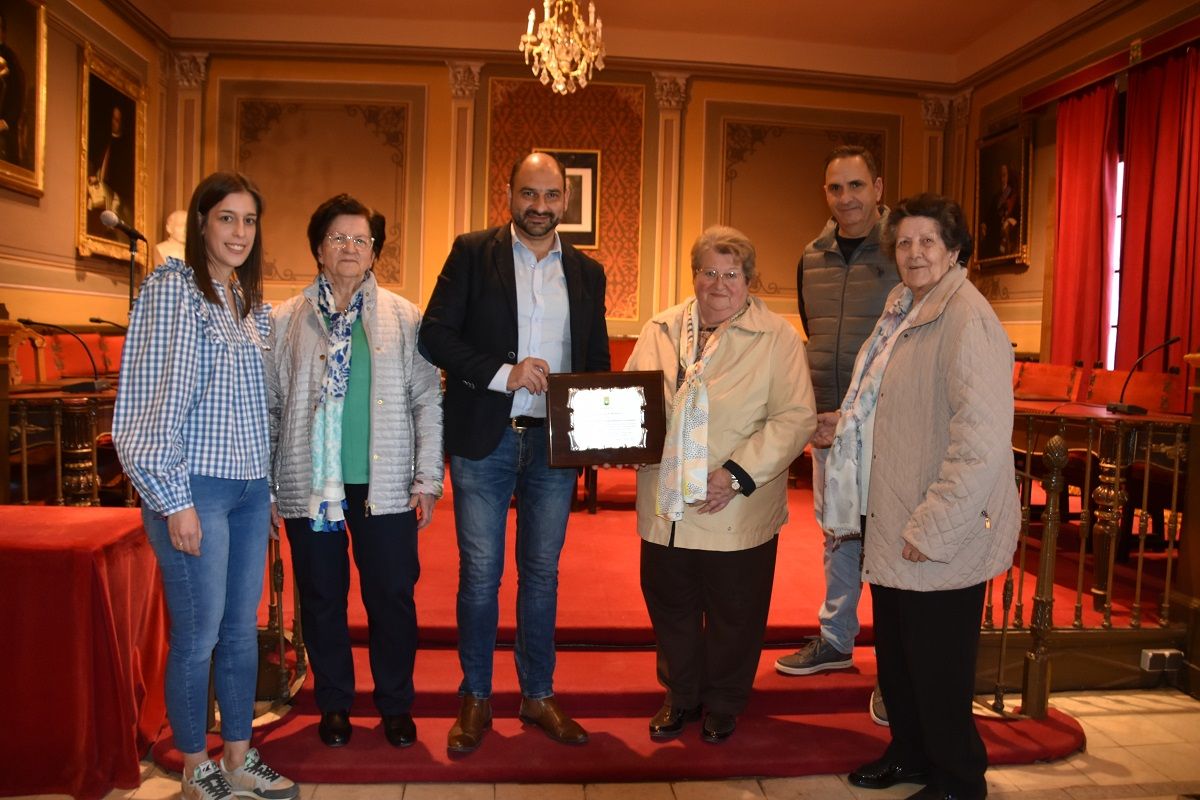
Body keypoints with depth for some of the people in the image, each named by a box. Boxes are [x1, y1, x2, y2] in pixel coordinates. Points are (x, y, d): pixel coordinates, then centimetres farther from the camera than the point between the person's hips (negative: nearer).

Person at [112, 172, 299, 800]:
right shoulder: (173, 288, -7)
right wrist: (176, 501, -14)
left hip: (249, 488, 7)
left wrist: (270, 487, 13)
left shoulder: (251, 302, 14)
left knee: (242, 629, 13)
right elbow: (155, 401, -12)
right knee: (198, 635, 3)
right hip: (196, 487, -6)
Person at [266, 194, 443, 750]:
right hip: (309, 484, 1)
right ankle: (334, 704, 31)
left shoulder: (404, 318, 3)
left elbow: (427, 402, 2)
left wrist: (427, 479, -3)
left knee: (393, 598, 6)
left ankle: (396, 704, 26)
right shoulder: (285, 321, 4)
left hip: (385, 485, 0)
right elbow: (268, 408, 5)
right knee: (321, 600, 12)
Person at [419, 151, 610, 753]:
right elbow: (435, 334, -6)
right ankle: (476, 697, 23)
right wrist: (503, 373, -17)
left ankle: (538, 694, 28)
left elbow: (596, 362, 12)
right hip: (484, 438, -2)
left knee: (542, 572, 12)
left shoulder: (586, 272, 11)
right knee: (480, 573, 5)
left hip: (555, 442, 3)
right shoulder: (472, 253, 1)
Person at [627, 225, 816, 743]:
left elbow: (796, 418, -11)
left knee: (733, 615, 13)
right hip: (666, 507, 3)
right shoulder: (660, 330, 7)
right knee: (670, 608, 17)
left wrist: (738, 475, -19)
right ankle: (680, 696, 42)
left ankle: (723, 705, 38)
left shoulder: (777, 338, -5)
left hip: (737, 512, -3)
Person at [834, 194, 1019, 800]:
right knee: (895, 652, 21)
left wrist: (932, 528, -23)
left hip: (943, 538, -9)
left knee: (937, 665, 7)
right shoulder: (906, 313, 11)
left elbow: (982, 441, -26)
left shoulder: (968, 322, -19)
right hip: (893, 523, 9)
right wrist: (848, 424, 15)